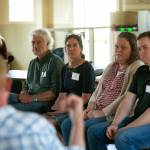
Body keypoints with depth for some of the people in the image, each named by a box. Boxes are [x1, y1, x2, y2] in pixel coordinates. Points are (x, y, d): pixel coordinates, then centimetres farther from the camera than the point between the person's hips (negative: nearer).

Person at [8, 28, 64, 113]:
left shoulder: (56, 62, -4)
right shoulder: (32, 63, 21)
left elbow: (56, 91, -11)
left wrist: (32, 98, -15)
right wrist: (23, 94, 0)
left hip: (45, 103, -7)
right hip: (29, 98, 7)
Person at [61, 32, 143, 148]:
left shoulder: (136, 68, -6)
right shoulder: (110, 67, 21)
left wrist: (103, 112, -16)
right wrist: (91, 107, 2)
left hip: (115, 115, -8)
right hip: (98, 112, 8)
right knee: (67, 124, -10)